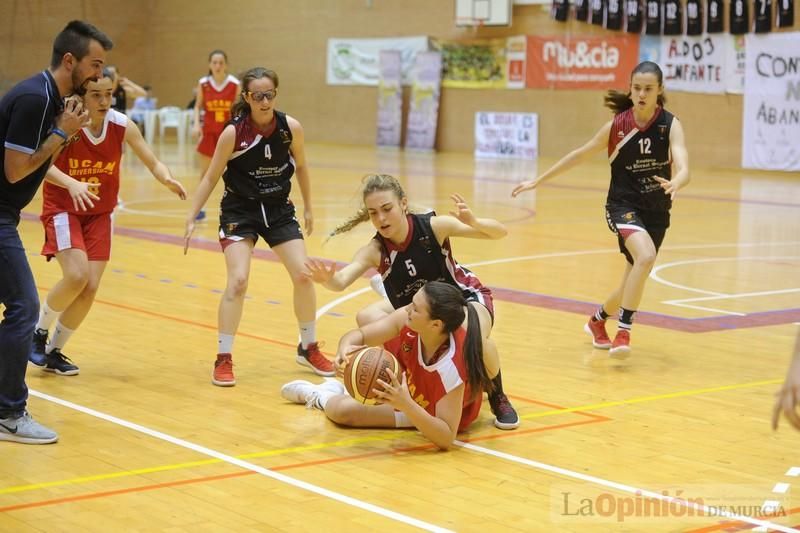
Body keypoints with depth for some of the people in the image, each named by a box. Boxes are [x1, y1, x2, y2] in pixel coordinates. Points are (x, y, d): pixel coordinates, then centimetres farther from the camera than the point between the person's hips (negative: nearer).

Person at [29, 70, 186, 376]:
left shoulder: (122, 126, -11)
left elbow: (152, 163, -8)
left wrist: (168, 180, -29)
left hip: (99, 214, 4)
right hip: (63, 209, -4)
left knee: (90, 288, -2)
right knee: (76, 276, -22)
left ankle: (54, 352, 19)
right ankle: (39, 332, 5)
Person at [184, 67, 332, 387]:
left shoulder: (291, 128, -12)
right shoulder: (233, 133, -19)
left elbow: (301, 166, 7)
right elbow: (211, 178, -9)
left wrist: (308, 208, 13)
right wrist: (192, 219, -11)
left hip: (279, 210, 3)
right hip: (239, 212, -3)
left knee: (304, 275, -2)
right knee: (238, 281, -17)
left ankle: (308, 349, 19)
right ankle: (223, 359, -4)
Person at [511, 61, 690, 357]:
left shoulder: (670, 125, -11)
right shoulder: (618, 125, -8)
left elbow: (683, 169, -25)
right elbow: (580, 155, 4)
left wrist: (674, 183, -49)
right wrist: (538, 181, 6)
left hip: (657, 213, 2)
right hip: (623, 205, -2)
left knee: (633, 284, 13)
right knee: (646, 256, -32)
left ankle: (597, 321, 43)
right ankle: (623, 333, -25)